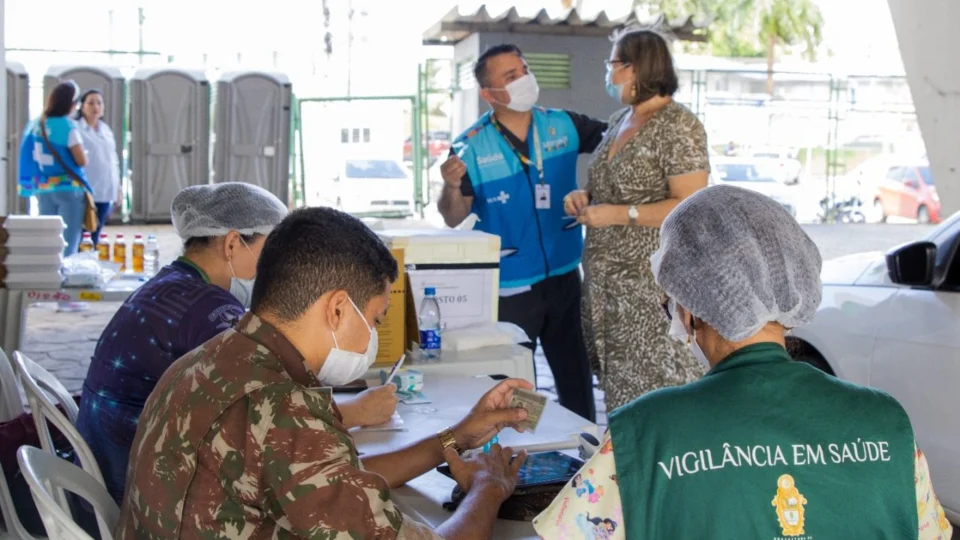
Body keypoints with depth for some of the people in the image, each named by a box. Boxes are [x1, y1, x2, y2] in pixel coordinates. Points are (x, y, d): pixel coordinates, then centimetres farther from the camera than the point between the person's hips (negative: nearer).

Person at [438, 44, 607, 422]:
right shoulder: (471, 147, -11)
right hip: (507, 287, -3)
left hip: (564, 276, 4)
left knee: (576, 376, 18)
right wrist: (452, 188, -30)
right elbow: (454, 218, -9)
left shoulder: (564, 126, -3)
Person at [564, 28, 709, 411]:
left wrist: (618, 215, -22)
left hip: (652, 283, -9)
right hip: (607, 280, 9)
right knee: (619, 386, 12)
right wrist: (585, 197, 4)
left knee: (655, 395, -6)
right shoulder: (618, 121, 13)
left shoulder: (677, 126, -13)